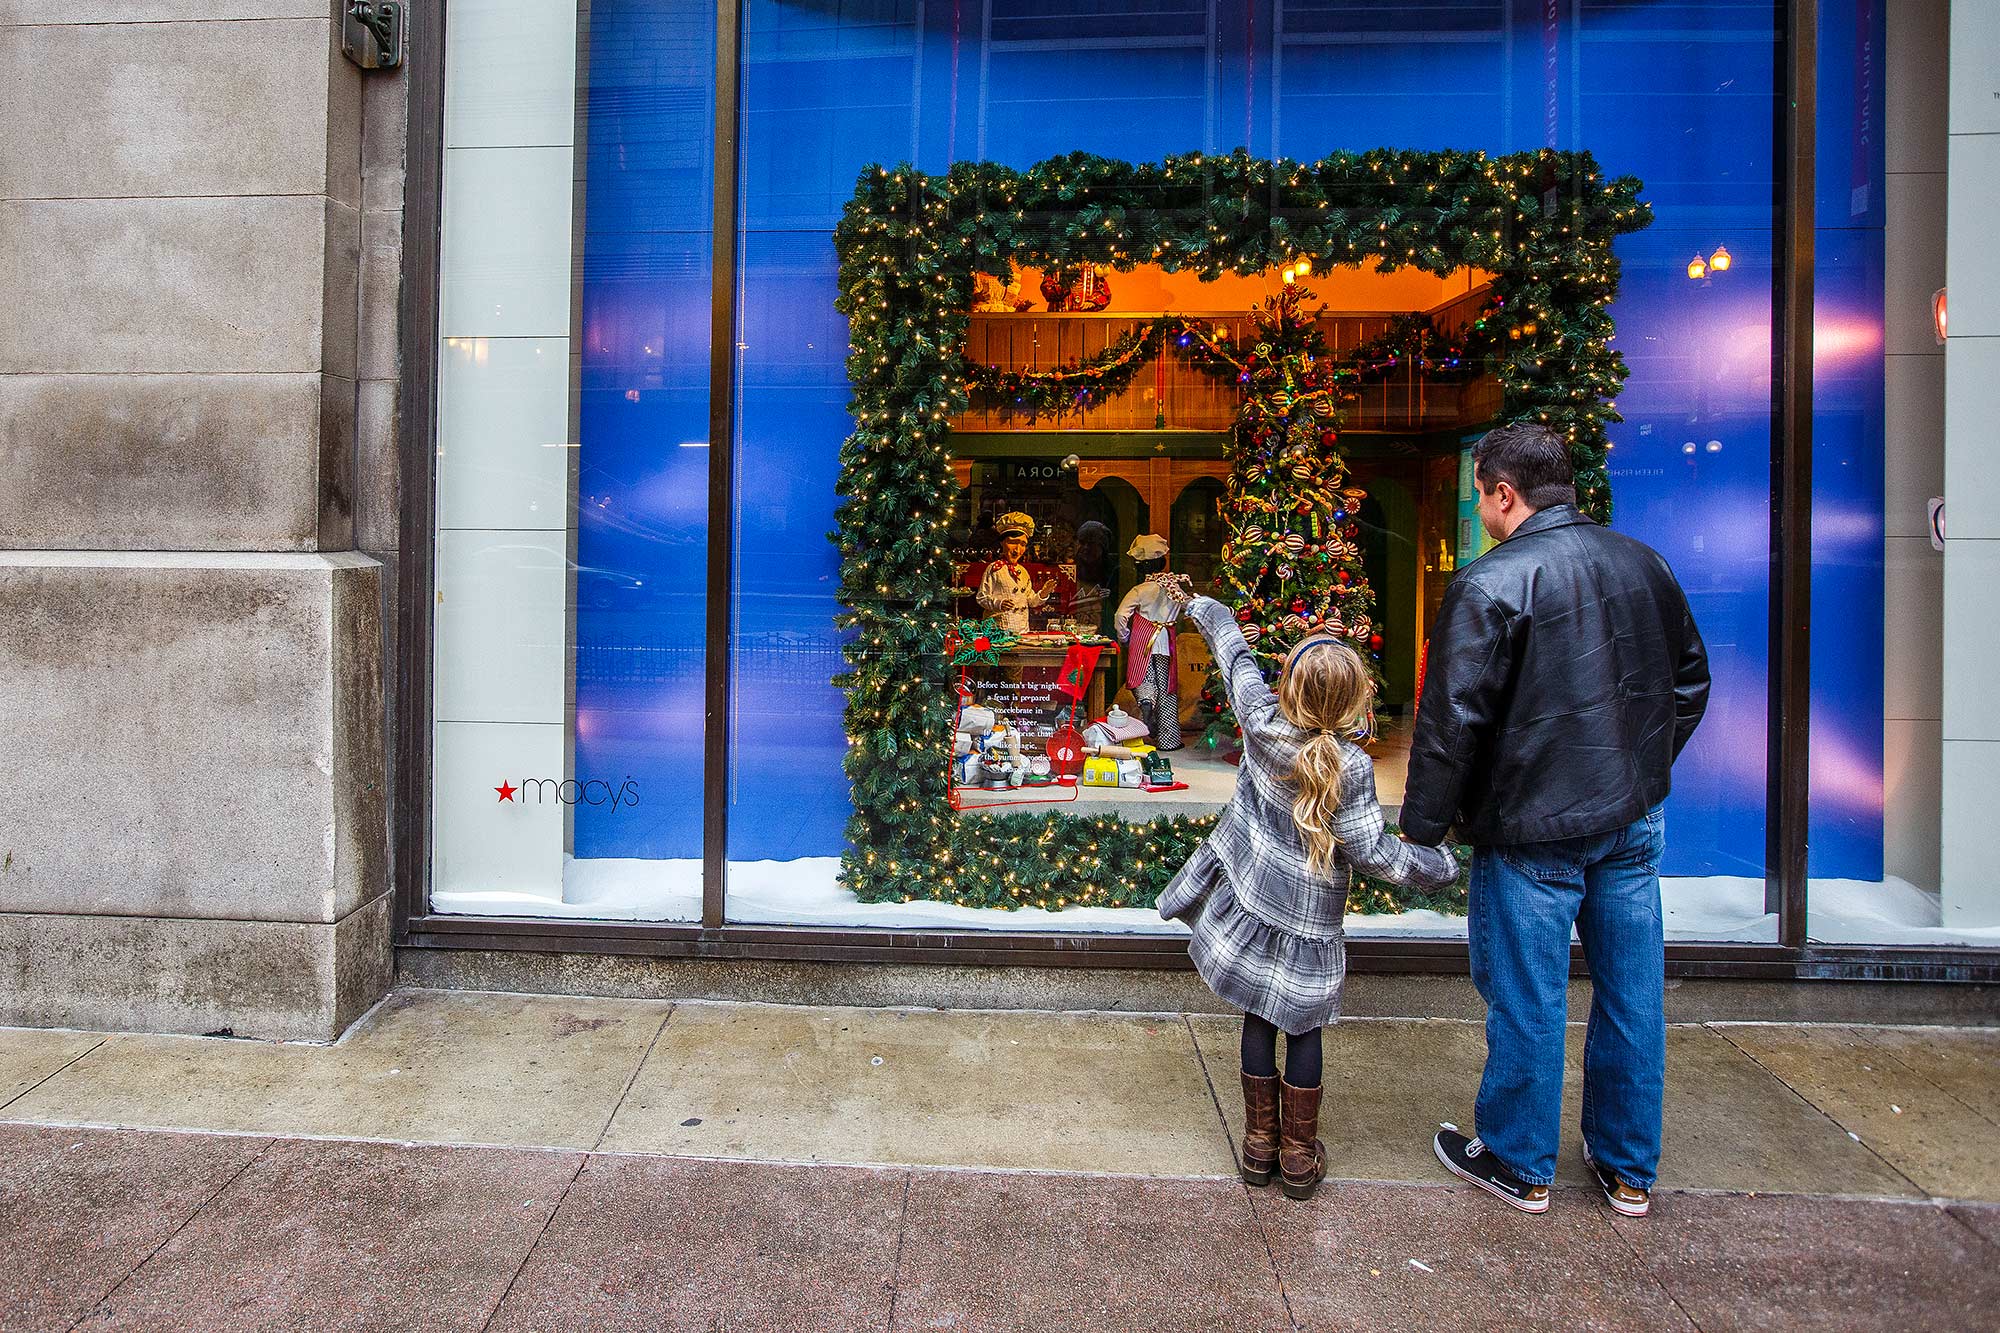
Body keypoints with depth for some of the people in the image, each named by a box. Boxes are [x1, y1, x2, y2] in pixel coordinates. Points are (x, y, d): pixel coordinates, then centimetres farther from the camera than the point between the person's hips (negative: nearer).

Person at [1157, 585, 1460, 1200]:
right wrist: (1443, 866, 1)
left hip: (1247, 896, 3)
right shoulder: (1351, 765, -18)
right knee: (1302, 1029, 13)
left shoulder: (1260, 718, -12)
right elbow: (1370, 851, -14)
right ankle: (1299, 1156, 25)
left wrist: (1198, 605, 22)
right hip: (1306, 919, -3)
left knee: (1258, 1019, 15)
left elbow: (1234, 651, 5)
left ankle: (1260, 1144, 27)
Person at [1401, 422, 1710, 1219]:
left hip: (1534, 826, -7)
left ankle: (1520, 1165, 26)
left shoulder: (1492, 583, -17)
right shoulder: (1642, 564, 5)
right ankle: (1629, 1169, 33)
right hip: (1635, 818, 7)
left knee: (1528, 1000, 8)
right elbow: (1690, 682, 17)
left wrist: (1422, 829, -8)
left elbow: (1451, 720, -18)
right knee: (1632, 991, 16)